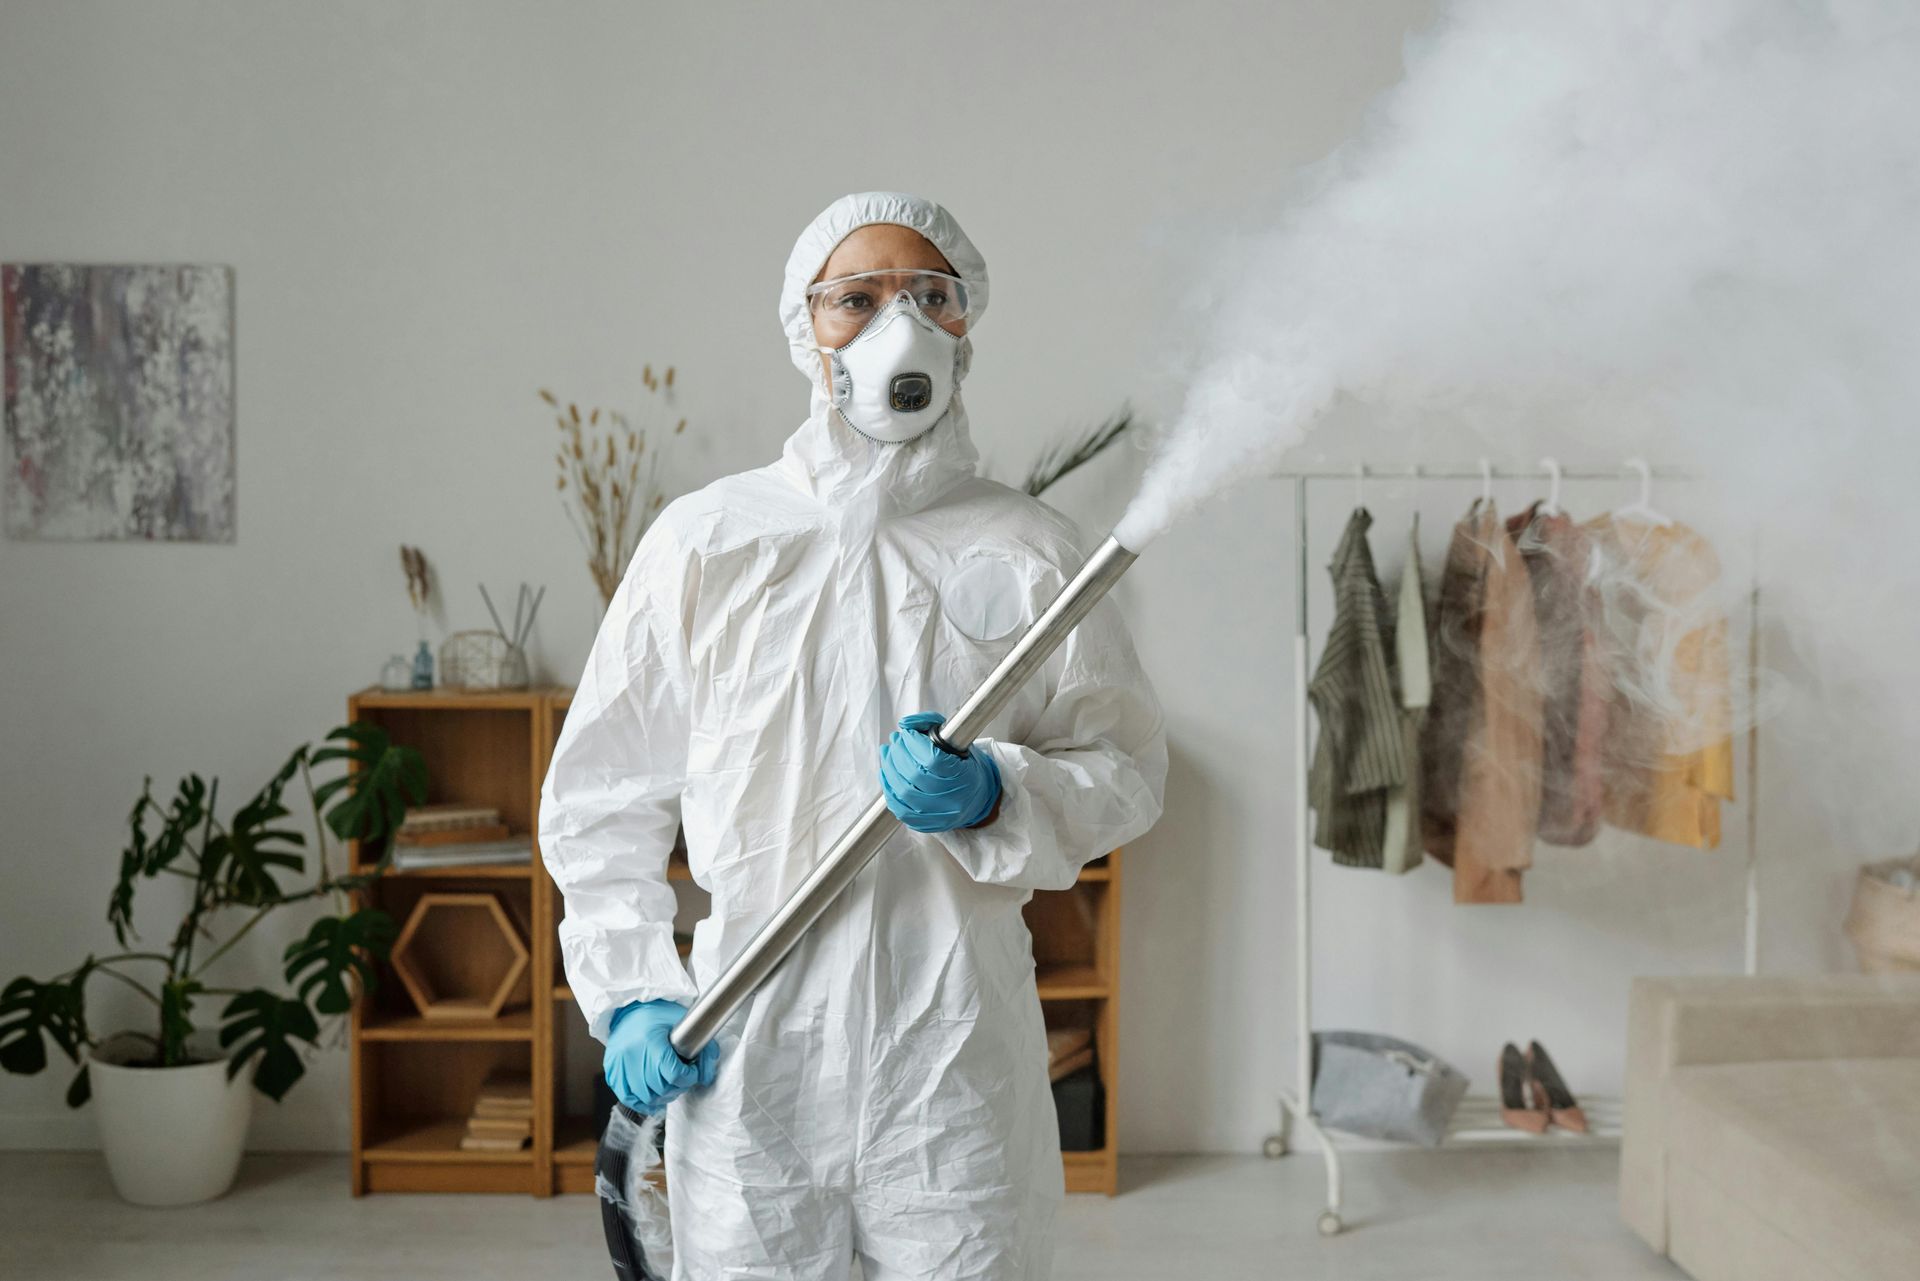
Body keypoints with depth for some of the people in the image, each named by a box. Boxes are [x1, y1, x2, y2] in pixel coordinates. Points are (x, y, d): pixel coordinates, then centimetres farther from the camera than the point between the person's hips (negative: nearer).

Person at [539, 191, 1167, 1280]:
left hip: (959, 1041, 0)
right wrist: (632, 995, -1)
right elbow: (601, 793, 8)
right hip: (748, 1040, 0)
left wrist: (991, 794, -14)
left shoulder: (1030, 550, 4)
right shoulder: (707, 538, 4)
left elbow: (1127, 769, 5)